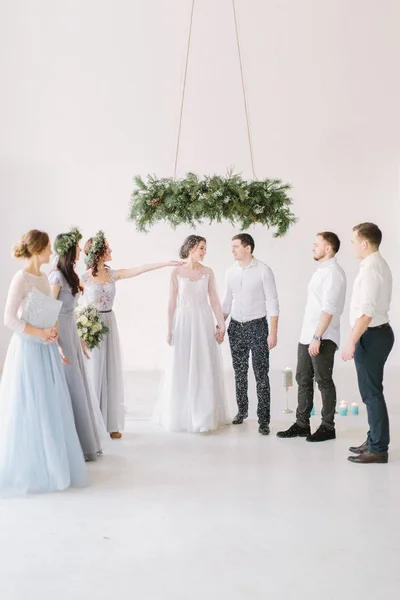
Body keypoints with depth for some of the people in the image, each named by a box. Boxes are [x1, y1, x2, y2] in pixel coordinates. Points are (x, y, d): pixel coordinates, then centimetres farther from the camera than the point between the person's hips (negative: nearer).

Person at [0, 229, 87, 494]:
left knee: (51, 407, 11)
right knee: (29, 409, 0)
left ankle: (49, 463, 22)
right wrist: (39, 333, -17)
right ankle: (27, 468, 12)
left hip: (47, 349, 8)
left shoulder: (44, 278, 10)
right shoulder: (21, 278, -13)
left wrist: (53, 331, -1)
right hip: (29, 349, -8)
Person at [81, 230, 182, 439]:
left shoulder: (113, 274, 6)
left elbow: (141, 269, 3)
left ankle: (112, 423, 16)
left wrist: (167, 263, 1)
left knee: (111, 372, 7)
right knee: (93, 373, 0)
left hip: (109, 325, 5)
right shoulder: (84, 278, -7)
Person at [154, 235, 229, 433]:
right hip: (183, 322, -1)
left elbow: (214, 300, 2)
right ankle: (182, 415, 16)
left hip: (204, 322, 2)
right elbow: (172, 303, 0)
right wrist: (169, 330, -3)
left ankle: (204, 414, 16)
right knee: (182, 370, 3)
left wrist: (221, 325, -4)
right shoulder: (176, 273, -2)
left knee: (205, 368, 5)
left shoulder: (208, 272, 3)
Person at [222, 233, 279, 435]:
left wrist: (273, 332, -15)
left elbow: (272, 302, -11)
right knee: (239, 373, 13)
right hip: (236, 327, 5)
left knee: (261, 375, -3)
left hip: (257, 327, -5)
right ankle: (242, 410, 28)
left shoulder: (263, 270, -10)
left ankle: (263, 420, 3)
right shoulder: (231, 271, 5)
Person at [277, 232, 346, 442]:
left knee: (324, 382, 0)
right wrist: (309, 336, 16)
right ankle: (302, 424, 20)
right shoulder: (320, 271, 15)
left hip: (323, 339, -9)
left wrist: (317, 337, -24)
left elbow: (329, 308, -21)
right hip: (306, 336, 9)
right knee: (303, 379, 12)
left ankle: (327, 427, 11)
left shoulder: (333, 272, -13)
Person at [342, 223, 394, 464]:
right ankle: (374, 441, 27)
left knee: (372, 392, -4)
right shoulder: (379, 264, 14)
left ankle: (379, 449, 4)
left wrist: (352, 342, -23)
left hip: (371, 336, -10)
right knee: (371, 391, 17)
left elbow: (367, 311, -25)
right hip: (376, 333, 10)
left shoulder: (371, 268, -18)